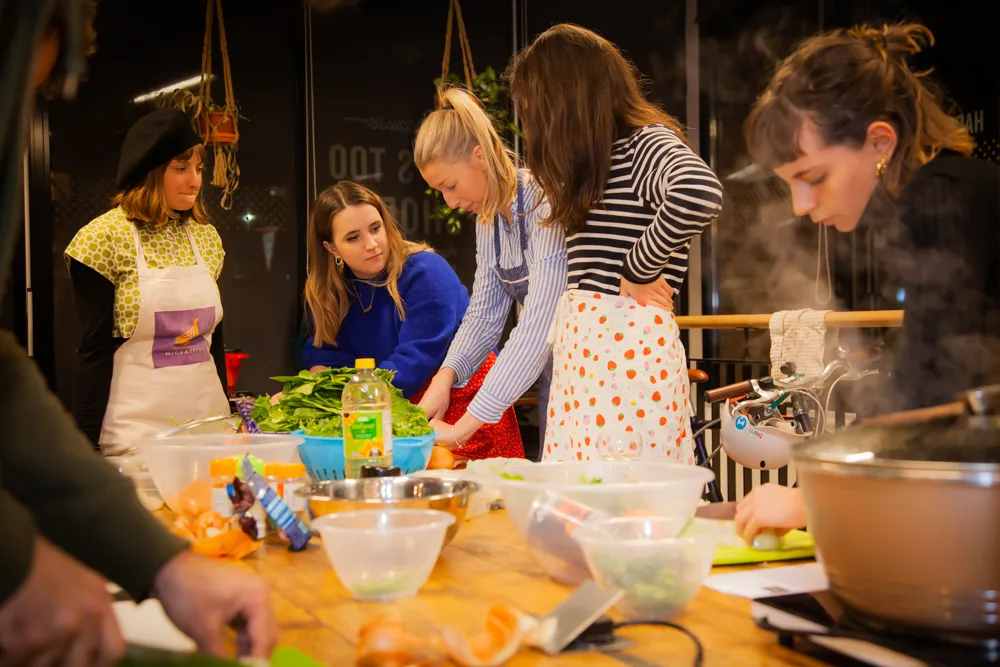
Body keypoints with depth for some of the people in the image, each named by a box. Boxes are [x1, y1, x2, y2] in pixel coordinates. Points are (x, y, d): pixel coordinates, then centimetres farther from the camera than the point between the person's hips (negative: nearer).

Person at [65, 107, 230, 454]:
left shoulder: (206, 237, 7)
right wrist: (85, 443, -11)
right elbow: (95, 349, -9)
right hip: (136, 431, -5)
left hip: (208, 423, 5)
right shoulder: (104, 237, -9)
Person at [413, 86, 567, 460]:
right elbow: (485, 311, 11)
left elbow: (539, 322, -27)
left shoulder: (545, 202, -21)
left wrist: (465, 425, -27)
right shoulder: (488, 217, 6)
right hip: (552, 376, 8)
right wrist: (447, 375, -8)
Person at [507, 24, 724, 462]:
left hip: (629, 344, -8)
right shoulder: (594, 168, 18)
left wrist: (638, 270, -19)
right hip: (583, 348, 8)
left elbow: (700, 194, -30)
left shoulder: (646, 145, -8)